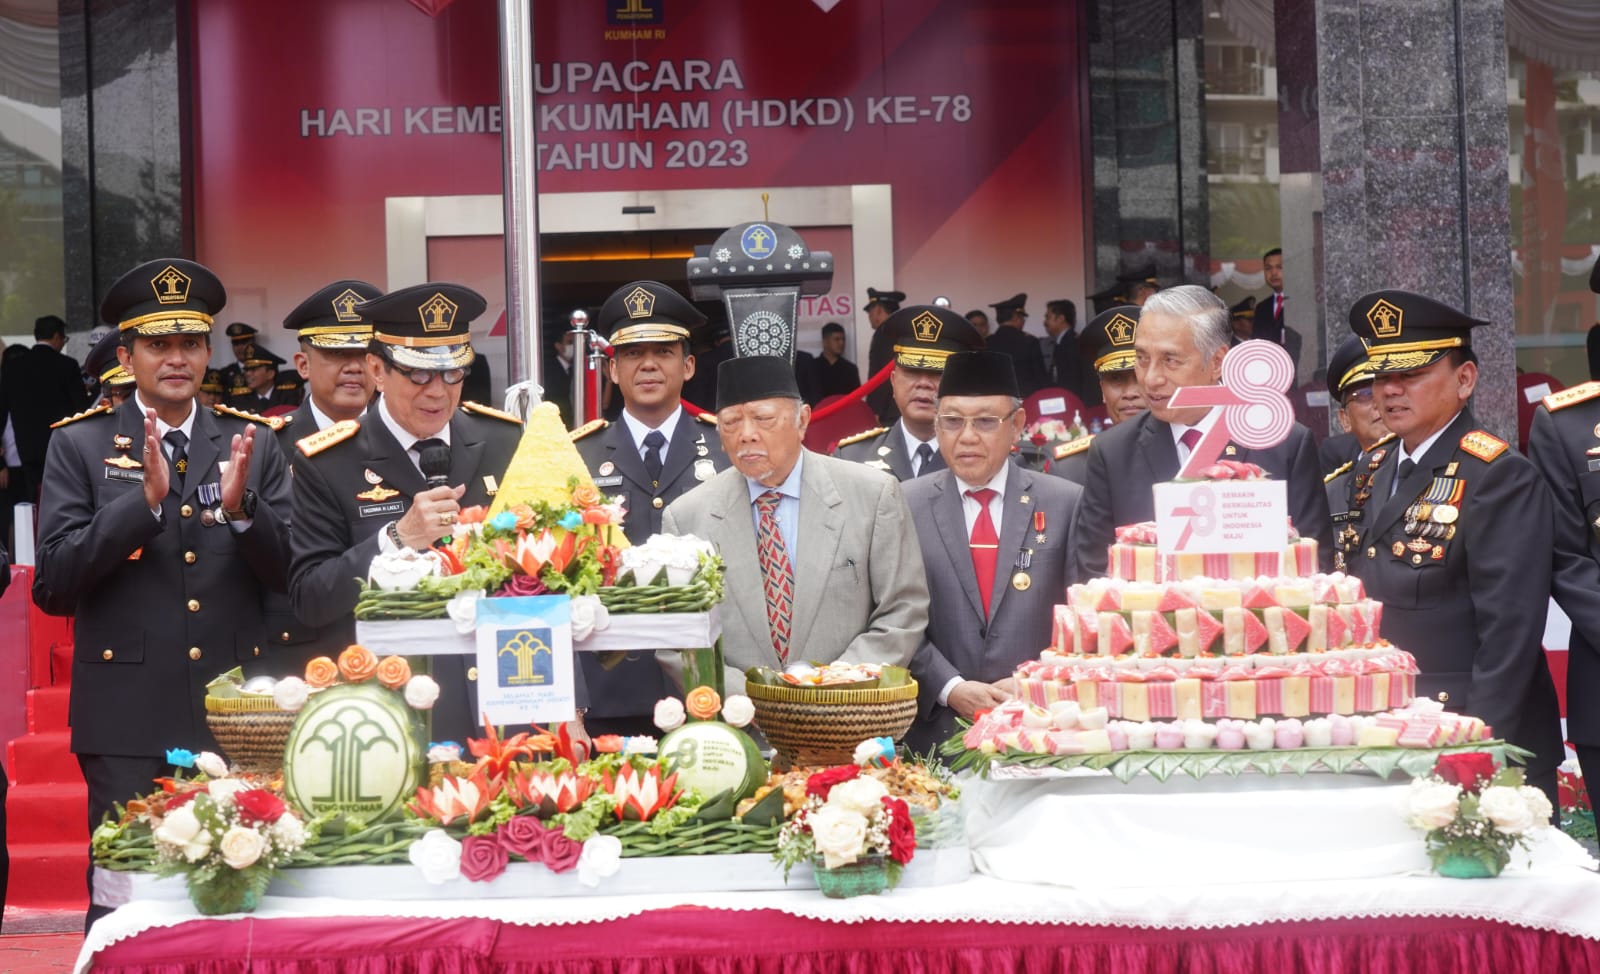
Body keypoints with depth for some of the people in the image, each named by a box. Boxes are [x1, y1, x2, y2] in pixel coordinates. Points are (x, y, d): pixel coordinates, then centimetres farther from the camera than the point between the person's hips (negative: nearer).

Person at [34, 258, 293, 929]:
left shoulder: (254, 446, 9)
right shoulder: (80, 446, 3)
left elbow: (288, 574, 6)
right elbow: (53, 584, -5)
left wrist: (240, 506, -14)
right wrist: (145, 498, -16)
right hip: (129, 721, -2)